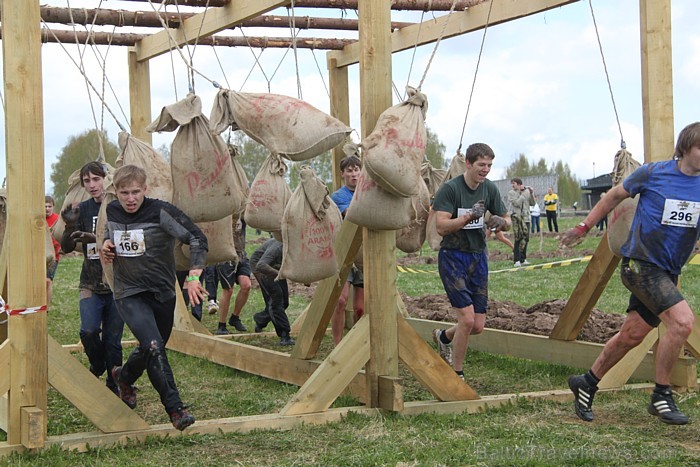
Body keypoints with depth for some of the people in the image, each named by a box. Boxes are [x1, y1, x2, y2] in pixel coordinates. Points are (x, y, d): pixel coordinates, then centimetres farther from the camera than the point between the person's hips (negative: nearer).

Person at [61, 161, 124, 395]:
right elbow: (66, 248, 3)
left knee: (113, 339, 0)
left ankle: (113, 386, 18)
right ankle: (97, 366, 14)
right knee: (88, 331, -16)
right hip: (91, 284, 2)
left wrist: (95, 238, -28)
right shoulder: (83, 209, 5)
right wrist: (70, 227, -16)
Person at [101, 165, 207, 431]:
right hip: (129, 295, 0)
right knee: (154, 347, -23)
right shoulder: (112, 211, 0)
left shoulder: (161, 212, -14)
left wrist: (193, 277, -24)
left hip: (162, 293, 0)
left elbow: (198, 239, -15)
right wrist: (107, 245, 1)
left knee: (150, 352, 16)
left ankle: (124, 376, 47)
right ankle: (175, 408, -9)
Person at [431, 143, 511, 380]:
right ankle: (456, 374, 4)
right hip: (453, 256, -6)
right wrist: (469, 216, -32)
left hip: (478, 256, 6)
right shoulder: (449, 189, -13)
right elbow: (441, 226, -20)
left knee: (478, 326, 4)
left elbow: (507, 221, 11)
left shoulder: (489, 188, 3)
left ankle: (443, 336, 36)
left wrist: (500, 222, -13)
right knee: (467, 318, -15)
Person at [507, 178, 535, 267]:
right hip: (517, 218, -4)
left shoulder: (526, 192, 8)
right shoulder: (511, 193, -2)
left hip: (526, 217, 4)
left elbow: (532, 203, 5)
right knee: (518, 239, -8)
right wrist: (523, 194, -11)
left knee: (525, 238, 9)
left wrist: (531, 193, -7)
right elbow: (517, 203, -15)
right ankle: (517, 260, -8)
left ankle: (522, 259, 20)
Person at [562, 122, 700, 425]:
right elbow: (615, 196, 8)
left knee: (631, 336, 8)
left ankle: (587, 383, 27)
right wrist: (584, 227, 12)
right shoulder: (653, 173, -6)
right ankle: (661, 397, -6)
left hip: (668, 272, 5)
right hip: (640, 262, -5)